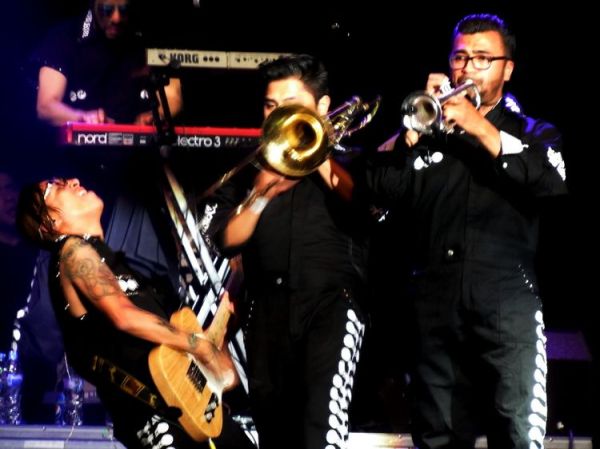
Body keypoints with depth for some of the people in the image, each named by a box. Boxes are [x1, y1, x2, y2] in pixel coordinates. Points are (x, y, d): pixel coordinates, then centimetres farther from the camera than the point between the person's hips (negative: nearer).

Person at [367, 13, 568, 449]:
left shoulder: (533, 133, 14)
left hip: (507, 306, -3)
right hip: (436, 308, 3)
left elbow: (551, 183, -8)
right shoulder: (428, 130, 17)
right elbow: (380, 188, 3)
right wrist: (416, 125, -7)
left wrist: (481, 128, -11)